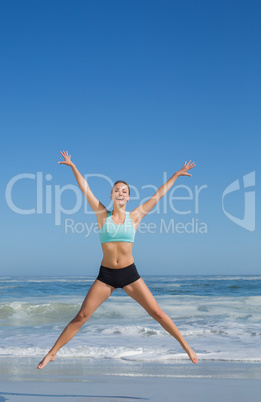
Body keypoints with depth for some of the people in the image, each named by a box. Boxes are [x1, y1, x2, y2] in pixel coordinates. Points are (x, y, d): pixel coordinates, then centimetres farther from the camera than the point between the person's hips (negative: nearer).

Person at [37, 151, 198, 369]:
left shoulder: (135, 216, 2)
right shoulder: (103, 215, 1)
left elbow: (158, 195, 7)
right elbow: (85, 189, 1)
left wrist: (176, 175, 10)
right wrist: (72, 166, -2)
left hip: (130, 273, 0)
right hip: (106, 275, 0)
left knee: (157, 313, 0)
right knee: (81, 316, -1)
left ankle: (186, 345, 14)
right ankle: (52, 353, 10)